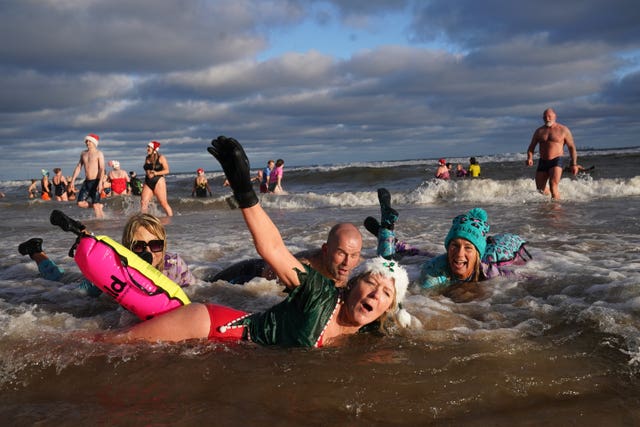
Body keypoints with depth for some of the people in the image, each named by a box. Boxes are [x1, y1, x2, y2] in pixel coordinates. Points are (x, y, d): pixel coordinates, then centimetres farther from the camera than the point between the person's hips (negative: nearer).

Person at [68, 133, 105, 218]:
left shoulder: (99, 153, -4)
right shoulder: (83, 154, 15)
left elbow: (102, 169, -13)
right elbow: (78, 167, 18)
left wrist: (100, 182, -25)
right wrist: (73, 180, 11)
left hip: (95, 182, -6)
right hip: (86, 182, 6)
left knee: (96, 205, -10)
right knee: (80, 203, -1)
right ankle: (99, 205, 17)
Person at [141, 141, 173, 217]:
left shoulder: (161, 158, -3)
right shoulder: (147, 158, 15)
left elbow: (167, 170, -6)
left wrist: (156, 173, -18)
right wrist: (147, 173, 5)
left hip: (158, 182, -5)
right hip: (148, 183, 5)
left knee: (163, 203, -4)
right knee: (143, 202, -8)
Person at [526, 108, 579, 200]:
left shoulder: (563, 130, 1)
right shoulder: (539, 131, 9)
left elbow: (572, 147, 3)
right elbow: (531, 147, 10)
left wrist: (574, 164, -3)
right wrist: (530, 158, -11)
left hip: (556, 161, -4)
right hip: (542, 162, 4)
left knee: (553, 185, -22)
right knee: (541, 189, 7)